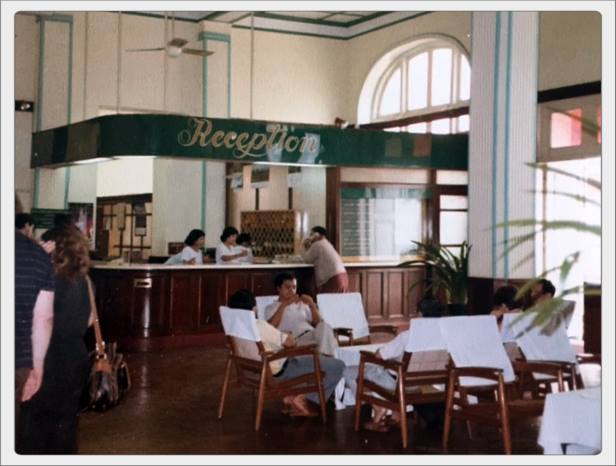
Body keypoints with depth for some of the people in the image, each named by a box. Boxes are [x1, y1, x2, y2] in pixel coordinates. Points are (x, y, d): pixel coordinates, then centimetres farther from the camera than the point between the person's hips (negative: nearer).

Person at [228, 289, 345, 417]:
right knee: (338, 365, -7)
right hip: (279, 371, -9)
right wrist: (289, 337, 4)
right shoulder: (259, 325, -28)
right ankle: (302, 400, -2)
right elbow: (290, 342, -18)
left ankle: (291, 397, 20)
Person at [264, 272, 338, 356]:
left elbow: (317, 324, 18)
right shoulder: (271, 308, 19)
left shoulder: (302, 304, 29)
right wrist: (283, 305, -8)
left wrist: (312, 305, 4)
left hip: (312, 333, 4)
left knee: (323, 325, -32)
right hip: (297, 338, -4)